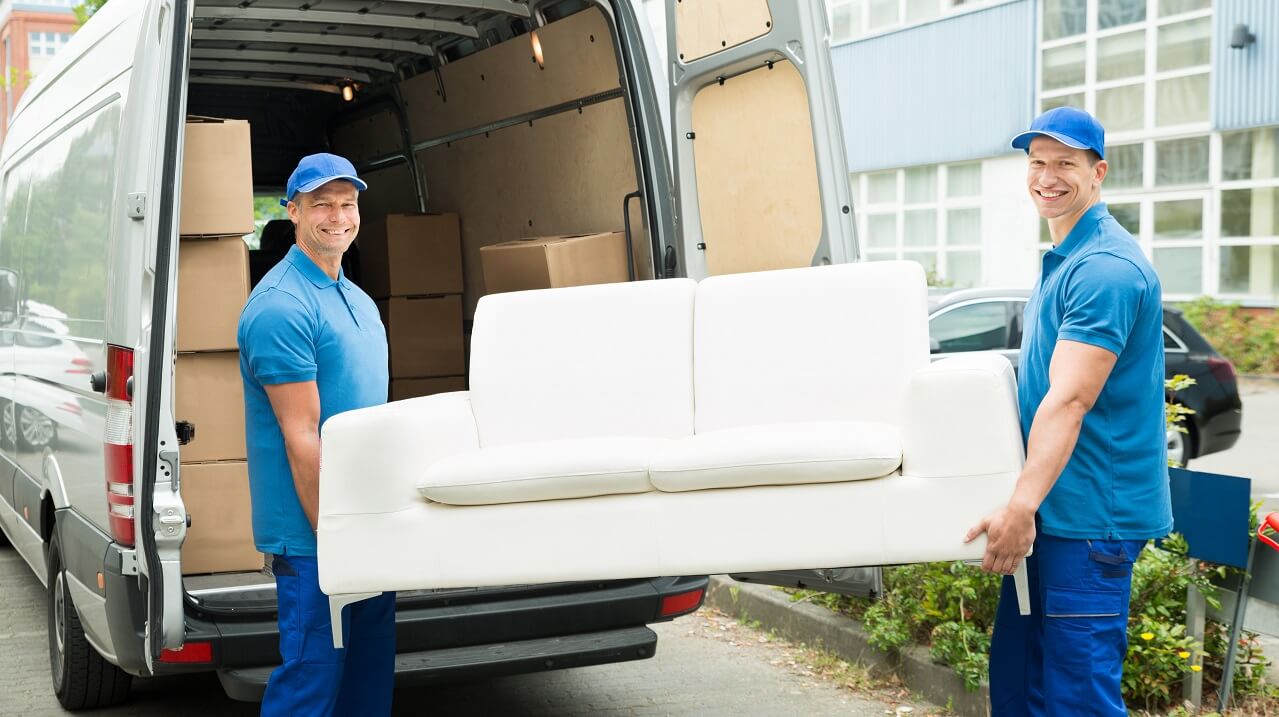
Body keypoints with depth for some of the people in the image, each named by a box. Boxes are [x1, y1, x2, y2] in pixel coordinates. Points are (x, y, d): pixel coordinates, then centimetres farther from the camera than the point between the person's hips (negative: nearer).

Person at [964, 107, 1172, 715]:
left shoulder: (1106, 267, -16)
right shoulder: (1061, 259, 17)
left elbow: (1070, 400, -25)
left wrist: (1022, 506, -30)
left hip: (1089, 514, -10)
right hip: (1053, 508, 10)